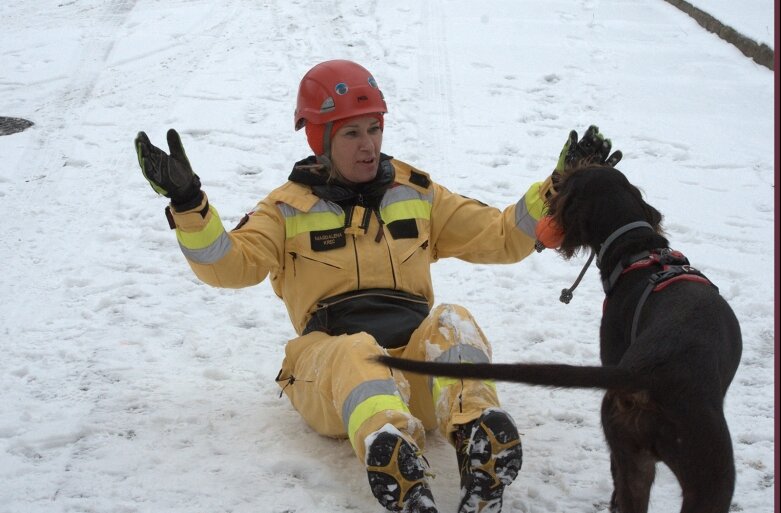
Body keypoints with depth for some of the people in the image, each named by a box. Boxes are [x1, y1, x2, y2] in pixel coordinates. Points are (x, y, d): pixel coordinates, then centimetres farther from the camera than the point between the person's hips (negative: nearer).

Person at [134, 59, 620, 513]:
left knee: (452, 323, -30)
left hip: (419, 362, 2)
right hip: (329, 366, -2)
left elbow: (502, 237, 18)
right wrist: (187, 202, -18)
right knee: (357, 354, -38)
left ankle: (482, 445, -56)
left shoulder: (416, 193, 19)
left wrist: (559, 187, 6)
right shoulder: (290, 207, 13)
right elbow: (230, 264, -3)